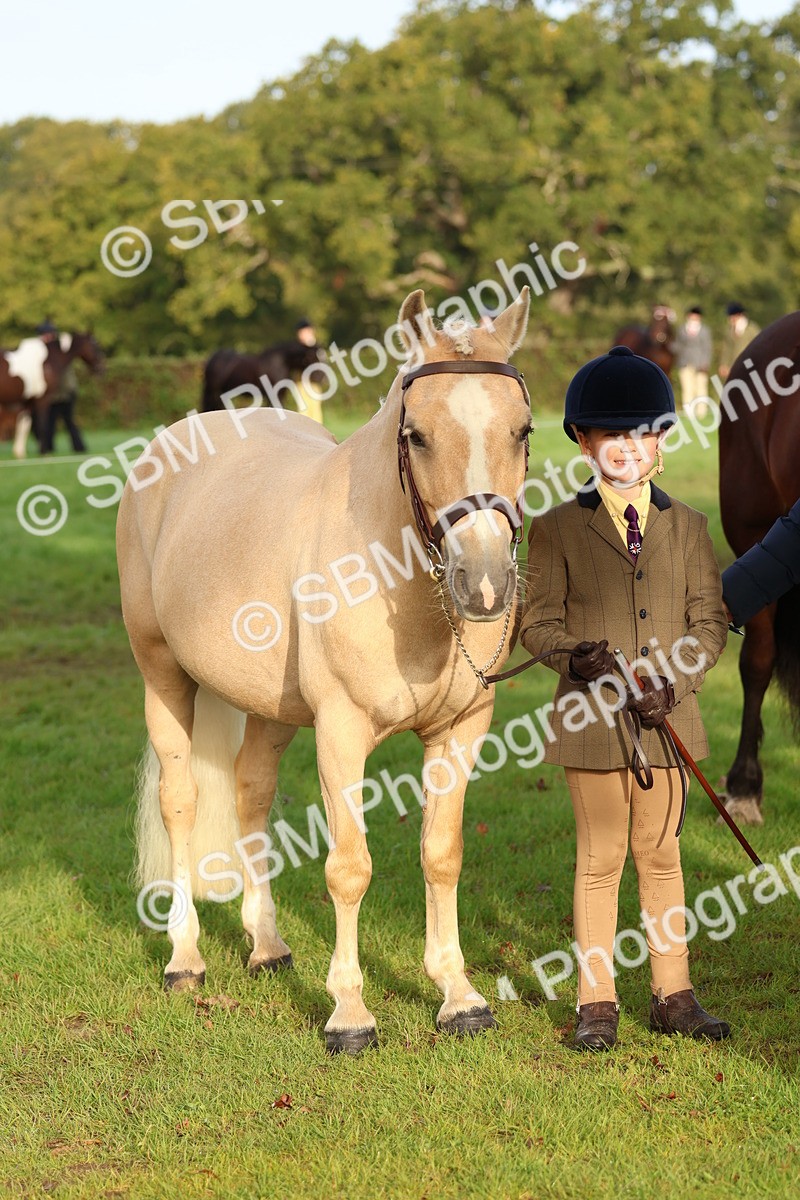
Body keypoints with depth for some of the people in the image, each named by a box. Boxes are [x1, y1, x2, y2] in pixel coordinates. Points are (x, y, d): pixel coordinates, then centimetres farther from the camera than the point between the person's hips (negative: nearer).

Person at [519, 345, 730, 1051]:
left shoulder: (687, 526, 7)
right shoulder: (557, 529, 0)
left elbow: (712, 621, 3)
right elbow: (538, 620, -2)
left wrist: (674, 680, -13)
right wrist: (574, 653, -23)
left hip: (667, 716, 2)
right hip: (592, 716, -2)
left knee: (661, 854, 11)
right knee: (600, 858, 3)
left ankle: (673, 996, 19)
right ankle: (596, 1003, 11)